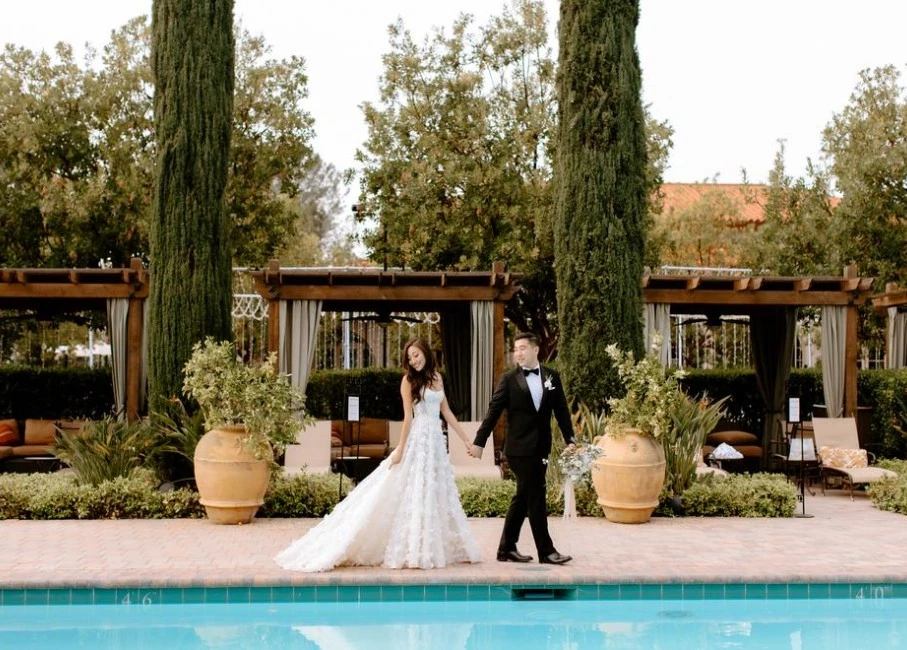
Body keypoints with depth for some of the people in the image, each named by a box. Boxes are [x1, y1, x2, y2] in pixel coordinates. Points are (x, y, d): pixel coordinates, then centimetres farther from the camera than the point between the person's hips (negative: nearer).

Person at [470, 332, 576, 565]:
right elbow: (493, 412, -4)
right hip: (519, 447, -5)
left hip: (540, 447, 5)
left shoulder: (552, 377, 7)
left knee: (523, 498, 11)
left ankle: (507, 548, 21)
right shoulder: (509, 379, -3)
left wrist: (569, 440, 2)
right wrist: (479, 441, -7)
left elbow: (561, 410, 8)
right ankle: (546, 551, 4)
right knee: (536, 498, -4)